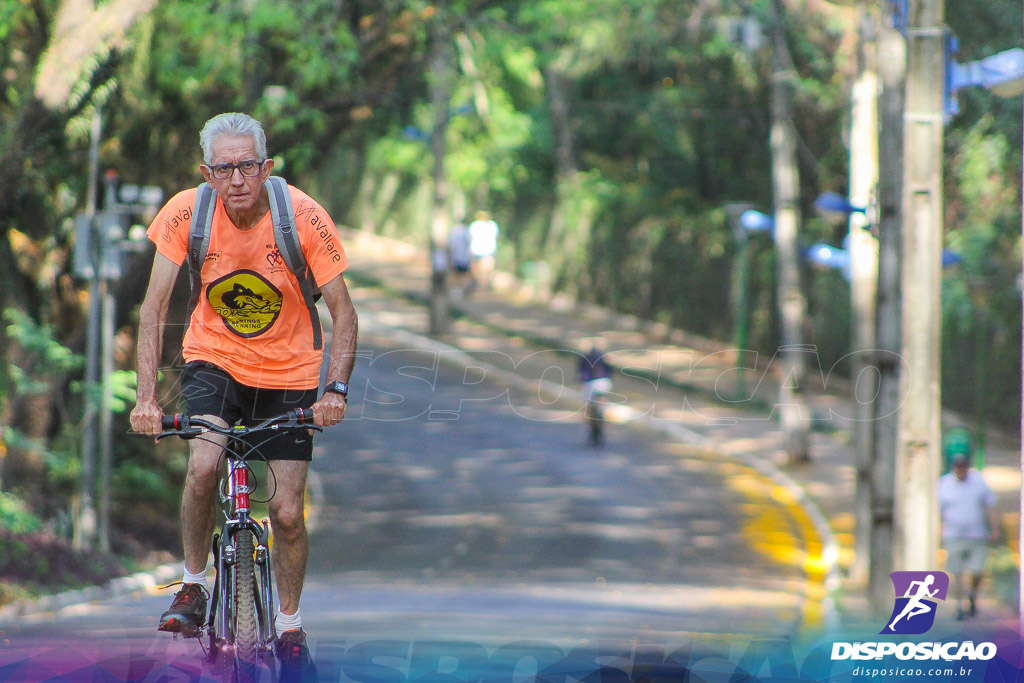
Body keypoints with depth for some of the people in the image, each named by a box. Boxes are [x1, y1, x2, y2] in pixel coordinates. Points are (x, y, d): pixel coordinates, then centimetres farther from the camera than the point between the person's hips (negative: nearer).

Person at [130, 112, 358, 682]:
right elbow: (155, 307, -16)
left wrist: (337, 388, -30)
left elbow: (343, 312, -15)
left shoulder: (304, 216, -21)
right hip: (214, 358, 0)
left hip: (288, 373, 0)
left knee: (288, 514, -3)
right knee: (203, 466, -27)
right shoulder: (187, 212, -18)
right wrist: (146, 396, -26)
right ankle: (194, 586, -3)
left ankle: (290, 629, 21)